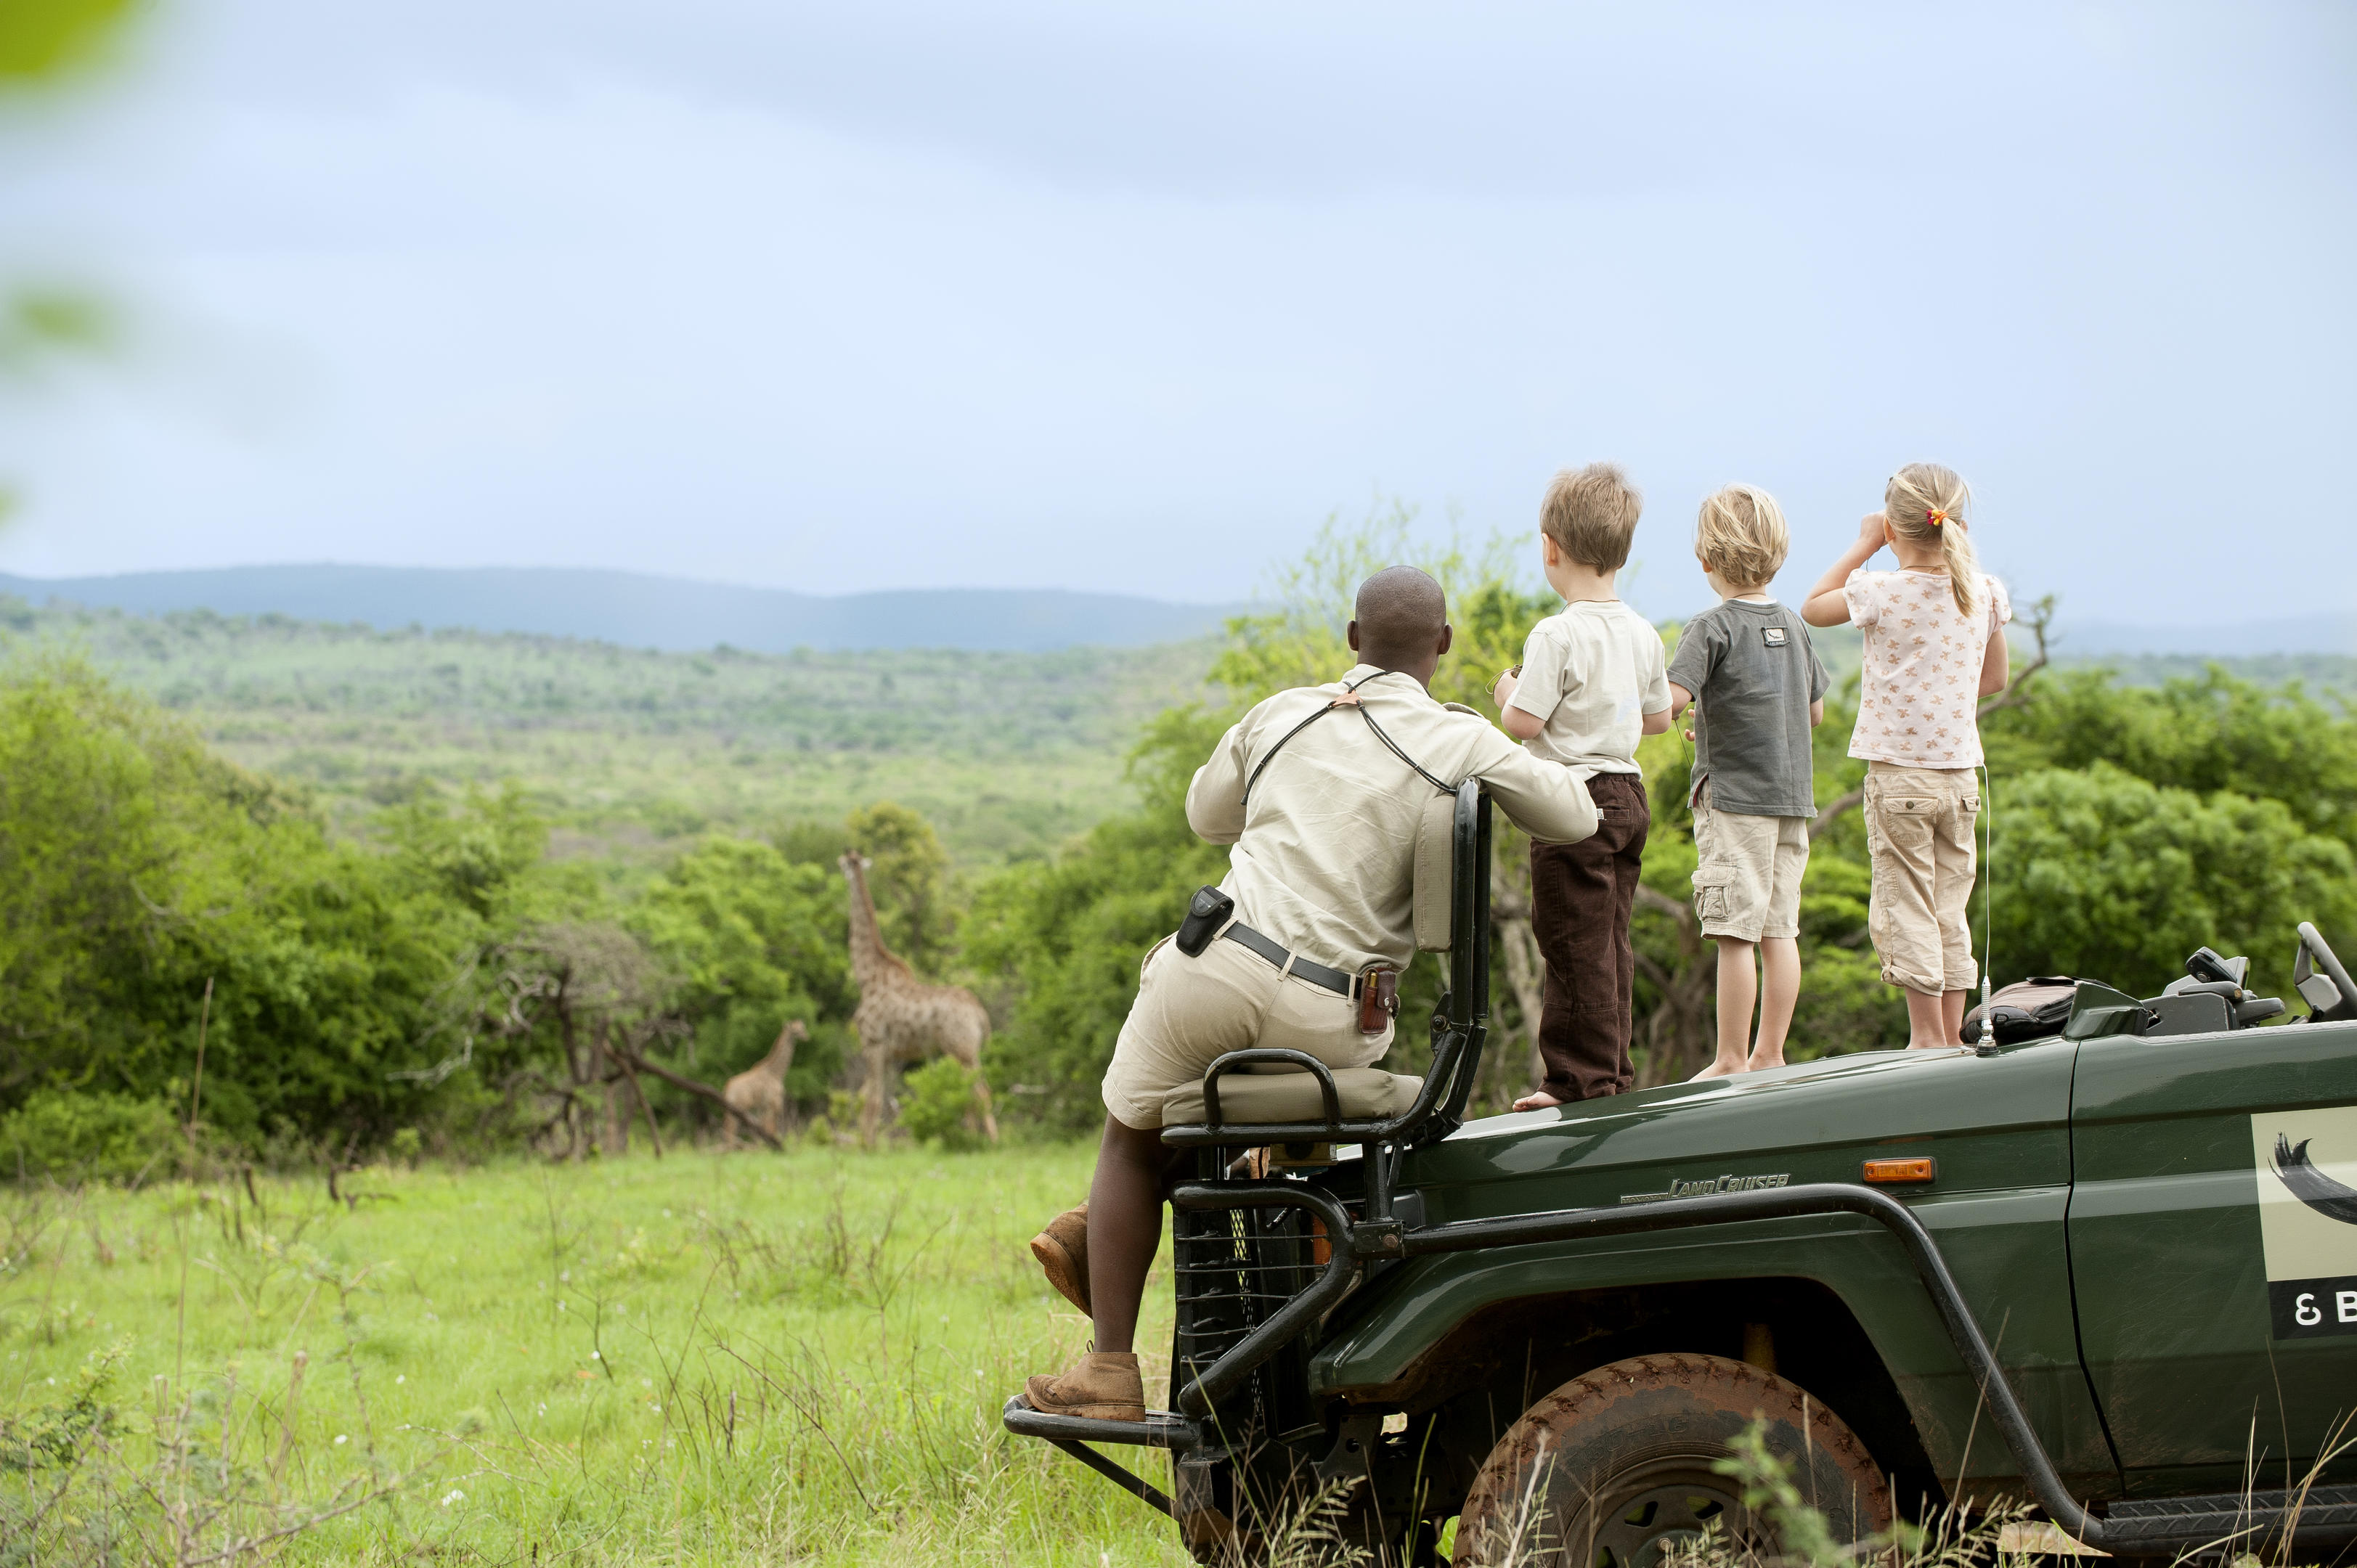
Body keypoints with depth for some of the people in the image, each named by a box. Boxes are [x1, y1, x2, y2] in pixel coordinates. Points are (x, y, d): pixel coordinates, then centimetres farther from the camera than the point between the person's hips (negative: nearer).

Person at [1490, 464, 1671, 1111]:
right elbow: (1659, 717, 16)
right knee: (1612, 941, 14)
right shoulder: (1643, 634, 6)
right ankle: (1614, 1070, 18)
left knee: (1576, 943, -3)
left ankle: (1583, 1075, -2)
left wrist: (1507, 693, 2)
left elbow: (1523, 723, -18)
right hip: (1629, 796, 8)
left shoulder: (1558, 635, -17)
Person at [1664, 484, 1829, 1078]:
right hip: (1793, 794, 7)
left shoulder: (1712, 628, -9)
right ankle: (1771, 1054, 13)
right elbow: (1816, 712, 20)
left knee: (1735, 932, -5)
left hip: (1734, 794, -7)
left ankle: (1732, 1060, -3)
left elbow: (1672, 699, -22)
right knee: (1779, 929, 9)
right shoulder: (1794, 627, 11)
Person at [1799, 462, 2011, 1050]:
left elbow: (1812, 608, 7)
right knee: (1950, 909, 12)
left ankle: (1927, 1037, 0)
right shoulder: (1985, 592, 1)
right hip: (1959, 772, 5)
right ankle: (1952, 1036, 14)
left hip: (1897, 770, -5)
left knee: (1905, 910, 0)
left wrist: (1863, 545, 8)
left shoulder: (1882, 593, -12)